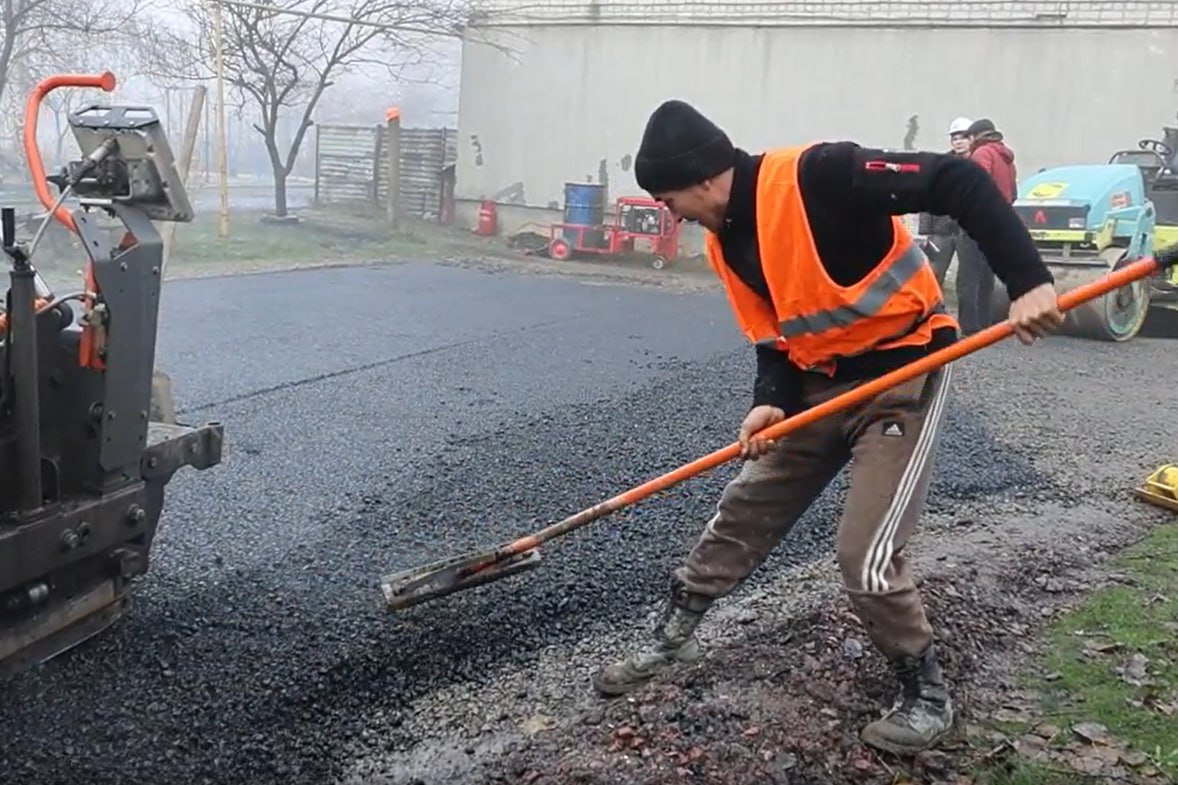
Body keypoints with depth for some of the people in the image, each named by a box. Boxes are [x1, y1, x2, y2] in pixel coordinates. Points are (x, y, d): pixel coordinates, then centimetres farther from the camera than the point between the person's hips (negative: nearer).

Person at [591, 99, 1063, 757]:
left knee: (866, 555, -11)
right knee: (742, 514, 12)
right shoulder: (727, 240, 2)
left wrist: (1029, 282, -33)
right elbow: (773, 335, 6)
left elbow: (961, 183, -26)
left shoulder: (817, 175, -24)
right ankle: (675, 637, 30)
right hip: (818, 384, 8)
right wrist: (771, 404, -12)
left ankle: (927, 693, 13)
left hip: (903, 373, -8)